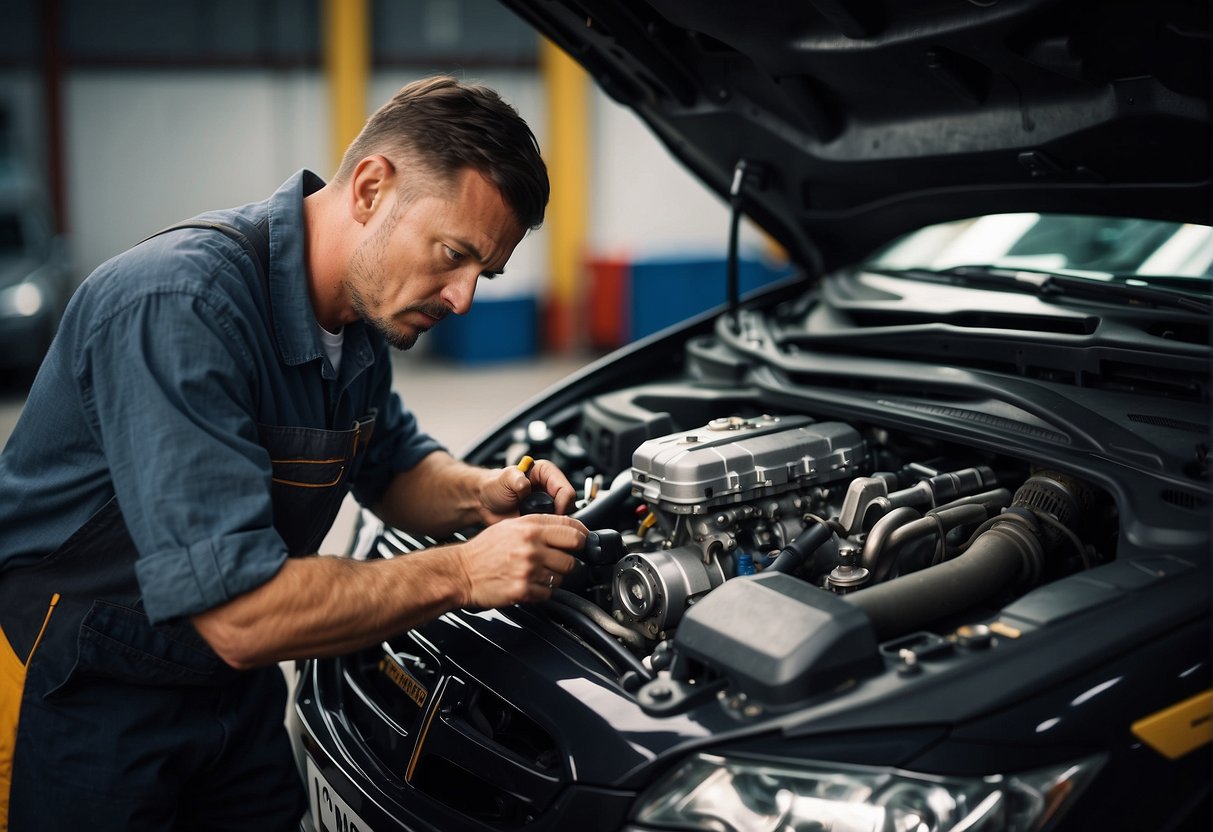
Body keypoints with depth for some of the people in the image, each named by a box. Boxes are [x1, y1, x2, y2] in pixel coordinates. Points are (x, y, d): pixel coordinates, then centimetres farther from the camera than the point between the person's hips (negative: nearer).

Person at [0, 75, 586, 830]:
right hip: (80, 704, -7)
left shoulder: (360, 307, -4)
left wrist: (479, 495, -8)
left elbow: (391, 462, 14)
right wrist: (462, 574, -27)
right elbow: (240, 614, -33)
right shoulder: (179, 307, -31)